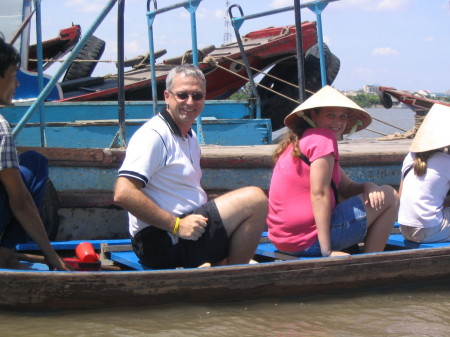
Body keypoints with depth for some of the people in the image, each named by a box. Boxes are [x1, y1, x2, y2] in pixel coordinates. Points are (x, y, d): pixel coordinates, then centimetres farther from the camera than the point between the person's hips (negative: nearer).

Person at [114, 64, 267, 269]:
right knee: (255, 199, -18)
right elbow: (123, 194, -24)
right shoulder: (153, 135, -14)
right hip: (162, 242, -11)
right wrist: (177, 225, -23)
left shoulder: (190, 138, 17)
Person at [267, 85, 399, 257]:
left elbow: (348, 188, 18)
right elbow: (319, 194, -21)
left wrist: (368, 187, -5)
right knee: (389, 196, 3)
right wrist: (327, 251, -23)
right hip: (309, 241, -10)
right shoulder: (323, 138, -13)